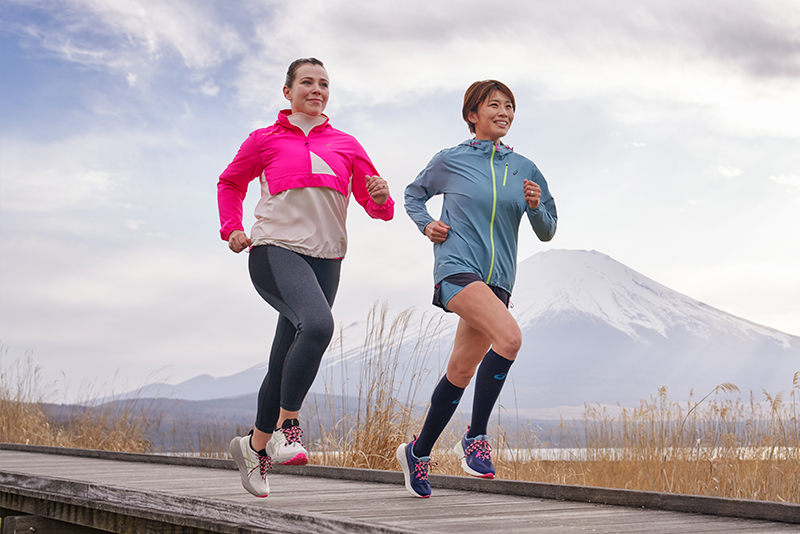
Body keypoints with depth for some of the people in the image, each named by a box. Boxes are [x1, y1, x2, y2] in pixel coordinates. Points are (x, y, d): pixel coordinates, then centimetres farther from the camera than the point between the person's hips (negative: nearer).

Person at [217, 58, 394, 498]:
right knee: (317, 324, -31)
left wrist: (380, 198, -8)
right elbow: (230, 184, 23)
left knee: (284, 366, 6)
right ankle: (286, 426, -20)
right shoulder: (267, 140, 10)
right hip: (274, 251, -4)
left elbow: (375, 205, 16)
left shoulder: (345, 145, 16)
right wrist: (231, 230, 8)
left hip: (324, 261, 4)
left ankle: (254, 445, 24)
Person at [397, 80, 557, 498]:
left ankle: (418, 452, 26)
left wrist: (536, 205, -6)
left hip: (497, 279, 5)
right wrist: (426, 224, 2)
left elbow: (547, 231, 15)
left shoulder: (524, 169, 12)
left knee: (461, 372, 8)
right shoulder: (450, 161, 4)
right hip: (457, 268, -5)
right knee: (509, 337, -28)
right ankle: (475, 438, -16)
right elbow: (414, 194, 21)